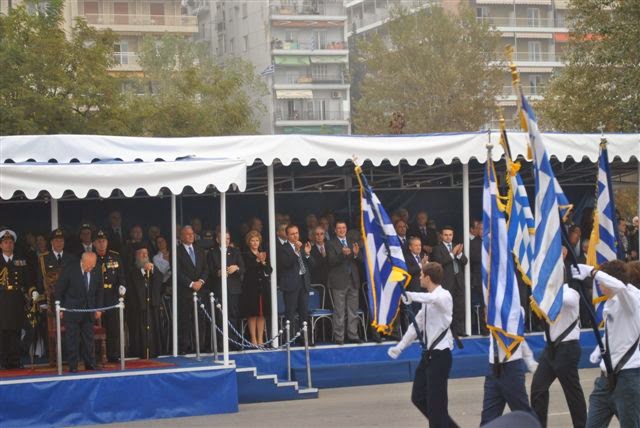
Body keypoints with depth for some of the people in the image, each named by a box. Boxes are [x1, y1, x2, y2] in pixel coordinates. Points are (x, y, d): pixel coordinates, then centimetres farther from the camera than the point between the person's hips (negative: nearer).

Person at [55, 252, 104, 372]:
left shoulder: (95, 272, -1)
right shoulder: (70, 270, -12)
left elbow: (99, 291, 12)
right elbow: (59, 289, -6)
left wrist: (98, 308, 7)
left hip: (89, 311, 3)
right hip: (72, 311, -3)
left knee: (89, 339, 6)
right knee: (72, 340, -1)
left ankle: (90, 364, 14)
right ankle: (73, 366, 5)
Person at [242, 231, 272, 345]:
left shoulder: (264, 255, 14)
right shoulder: (245, 255, -1)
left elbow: (269, 271, 6)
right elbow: (246, 270, -14)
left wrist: (263, 262, -10)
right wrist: (257, 260, -19)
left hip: (263, 287, 4)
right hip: (251, 288, -4)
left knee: (262, 314, 4)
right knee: (252, 314, -3)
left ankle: (260, 339, 8)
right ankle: (253, 339, 2)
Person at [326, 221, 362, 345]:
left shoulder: (352, 243, 14)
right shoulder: (331, 244, -2)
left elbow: (360, 260, 9)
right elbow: (331, 261, -14)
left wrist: (356, 254, -13)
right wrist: (342, 254, -30)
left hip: (353, 281, 5)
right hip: (339, 282, -5)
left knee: (353, 311, 8)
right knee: (339, 311, -3)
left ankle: (353, 335, 15)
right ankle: (339, 337, 1)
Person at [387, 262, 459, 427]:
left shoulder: (444, 296, -13)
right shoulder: (428, 300, 13)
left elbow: (434, 299, -39)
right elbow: (417, 324, 18)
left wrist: (411, 295, -33)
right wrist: (400, 347, 13)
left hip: (441, 354, -9)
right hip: (428, 353, 9)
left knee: (436, 402, -4)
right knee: (418, 397, 13)